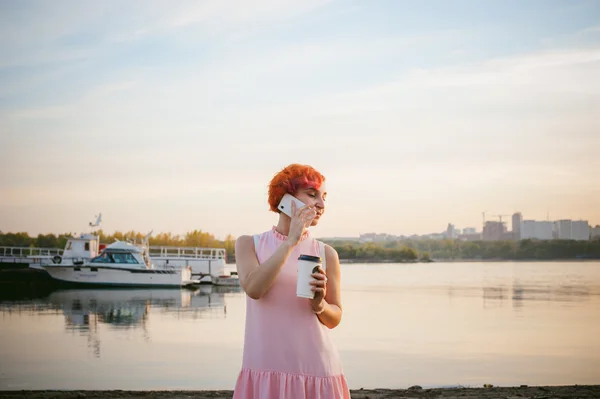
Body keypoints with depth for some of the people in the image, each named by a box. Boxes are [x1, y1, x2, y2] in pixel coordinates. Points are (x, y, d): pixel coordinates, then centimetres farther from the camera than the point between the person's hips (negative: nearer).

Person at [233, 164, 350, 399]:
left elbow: (334, 319, 8)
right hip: (266, 369, -1)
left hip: (316, 369, 1)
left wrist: (319, 304, -13)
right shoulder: (249, 244, 2)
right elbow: (253, 288, -16)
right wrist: (290, 242, -14)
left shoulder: (326, 254, 2)